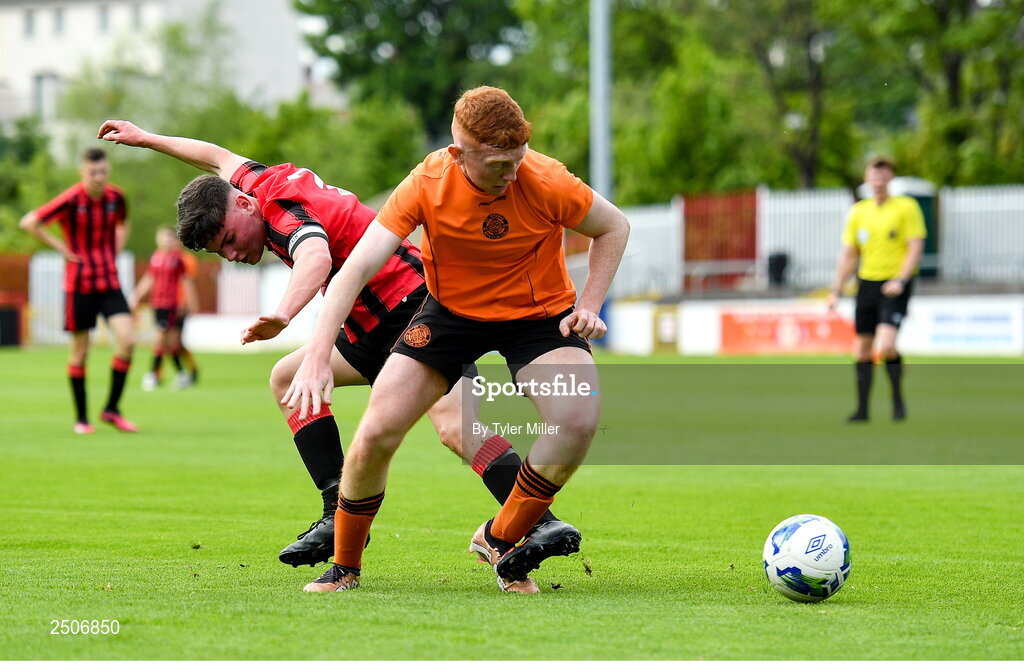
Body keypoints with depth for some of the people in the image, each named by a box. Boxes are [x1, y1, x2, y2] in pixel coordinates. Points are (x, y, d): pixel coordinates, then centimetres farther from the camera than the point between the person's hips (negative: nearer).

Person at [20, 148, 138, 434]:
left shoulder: (115, 197, 1)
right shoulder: (71, 200, -14)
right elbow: (29, 222, -11)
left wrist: (113, 253, 9)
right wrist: (61, 247, -10)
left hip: (109, 281, 4)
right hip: (79, 283, -4)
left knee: (127, 341, -12)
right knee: (80, 351, 2)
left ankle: (112, 409, 2)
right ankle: (81, 418, 15)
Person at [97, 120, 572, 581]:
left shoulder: (285, 211, -19)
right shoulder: (259, 180, 8)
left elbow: (316, 258, -44)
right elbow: (220, 158, 33)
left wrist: (281, 316, -61)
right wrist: (147, 139, 44)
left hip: (417, 306, -11)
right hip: (376, 327, 11)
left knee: (453, 427, -29)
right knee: (287, 378, 12)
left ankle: (542, 523, -40)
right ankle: (341, 514, 4)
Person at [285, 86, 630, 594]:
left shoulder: (546, 183, -25)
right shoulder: (427, 185, -24)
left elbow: (614, 227, -4)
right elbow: (355, 268, -27)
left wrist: (588, 306, -13)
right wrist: (317, 356, -37)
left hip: (539, 314, 0)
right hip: (451, 311, 0)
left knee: (578, 421, -27)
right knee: (376, 433, -13)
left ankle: (500, 540, -4)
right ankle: (345, 566, 13)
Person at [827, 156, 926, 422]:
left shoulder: (907, 207, -3)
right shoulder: (858, 212, 9)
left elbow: (916, 248, -8)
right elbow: (848, 254, 14)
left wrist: (900, 280, -20)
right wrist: (836, 290, 7)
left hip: (895, 286, -5)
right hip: (867, 283, 5)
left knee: (886, 346, -20)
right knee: (862, 349, 5)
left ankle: (898, 399, 1)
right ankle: (862, 408, 17)